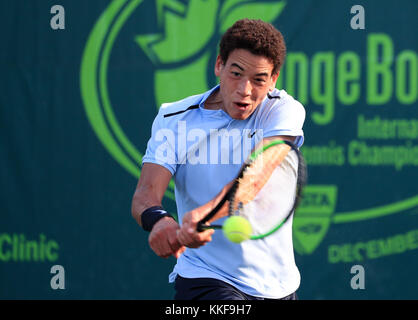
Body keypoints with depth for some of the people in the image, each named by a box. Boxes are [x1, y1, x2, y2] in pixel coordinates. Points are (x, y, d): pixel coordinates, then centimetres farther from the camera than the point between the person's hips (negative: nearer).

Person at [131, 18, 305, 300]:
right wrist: (157, 219, -39)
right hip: (203, 278, -2)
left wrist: (206, 212, -43)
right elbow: (146, 193, -13)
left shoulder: (284, 110, -6)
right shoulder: (173, 120, -3)